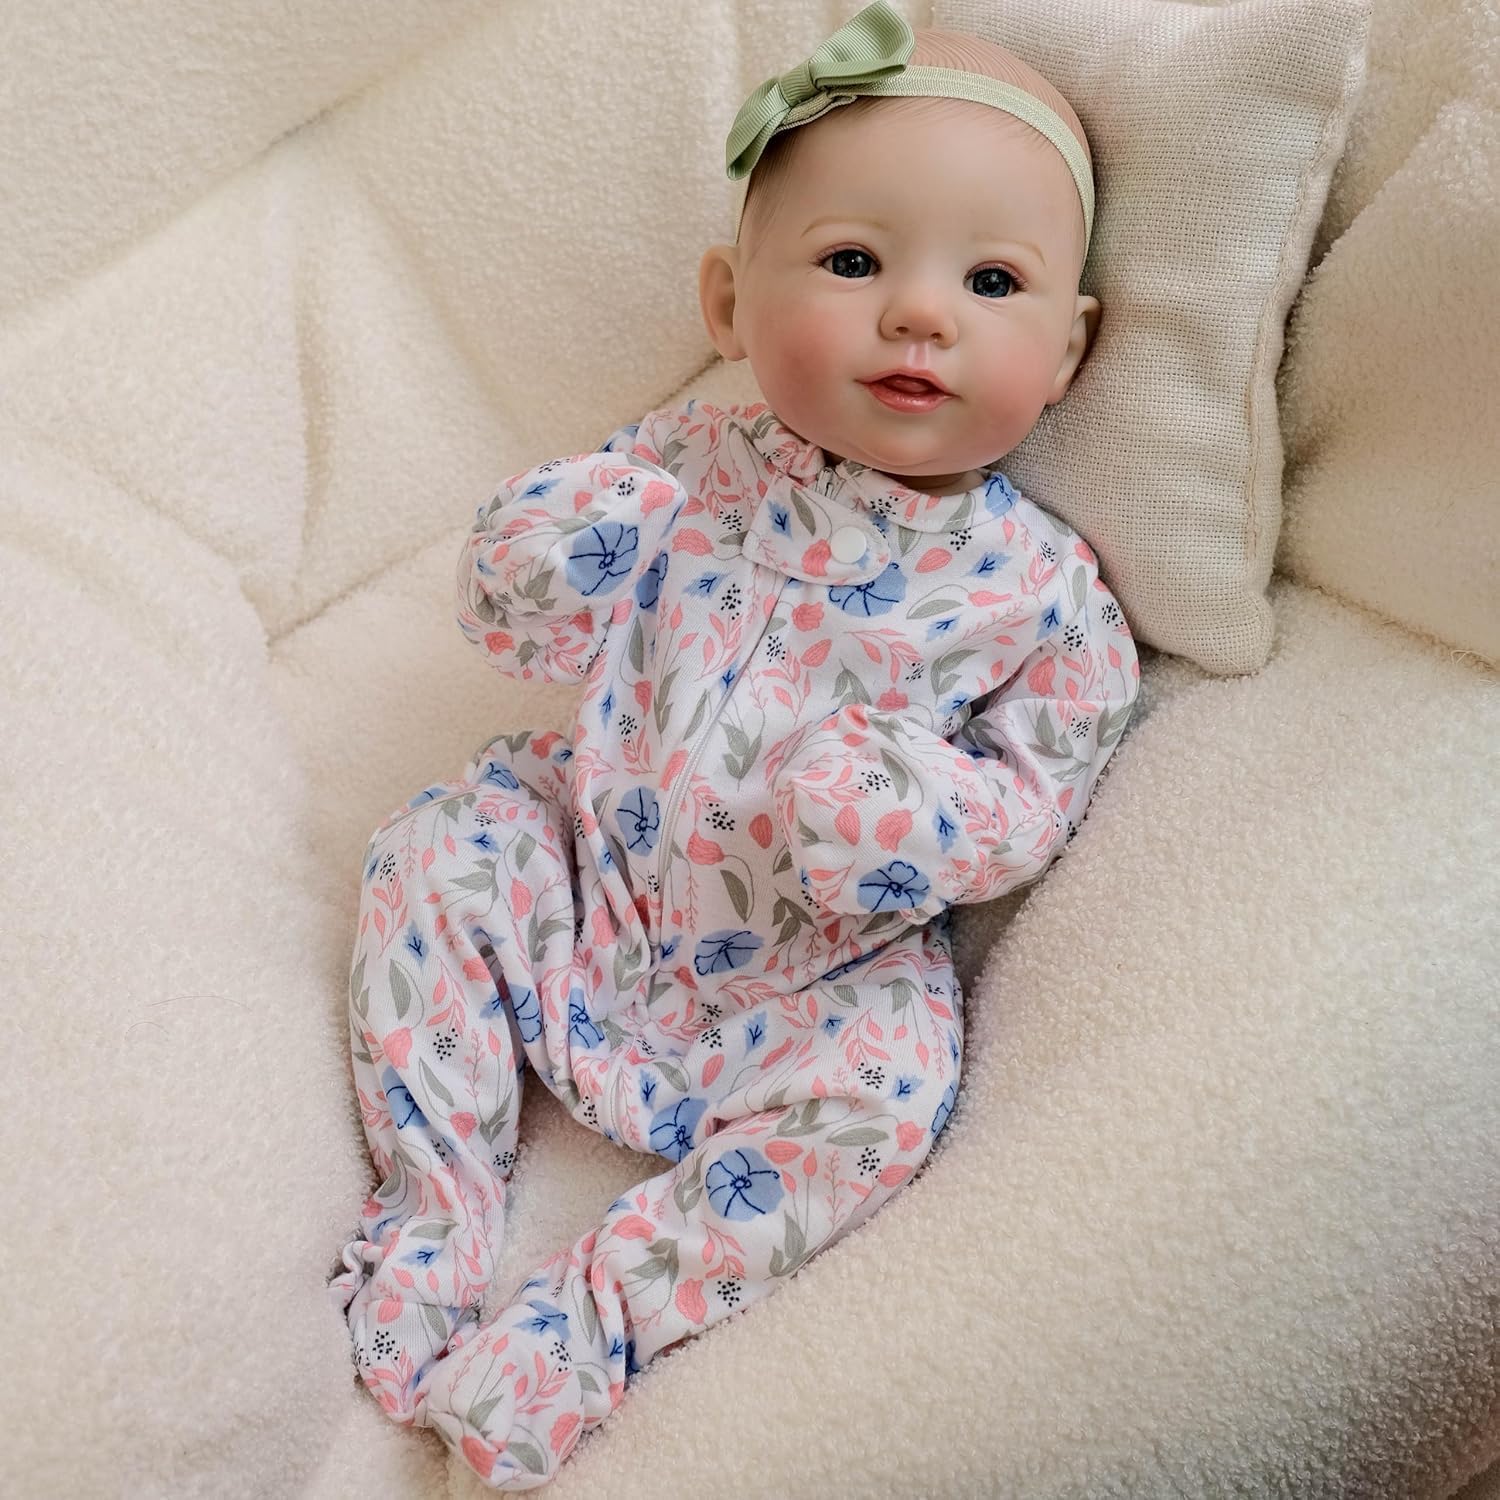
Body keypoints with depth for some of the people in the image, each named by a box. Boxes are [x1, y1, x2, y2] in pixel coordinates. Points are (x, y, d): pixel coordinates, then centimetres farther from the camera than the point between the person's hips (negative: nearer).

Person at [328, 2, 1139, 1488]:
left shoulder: (1037, 584, -13)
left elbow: (1042, 785, -8)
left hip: (804, 975, -2)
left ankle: (591, 1317, -12)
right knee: (437, 846, -9)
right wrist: (585, 519, -26)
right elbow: (507, 611, -4)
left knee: (883, 1085, -25)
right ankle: (435, 1194, 3)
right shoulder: (688, 470, -8)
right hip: (590, 875, 3)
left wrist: (908, 807, -29)